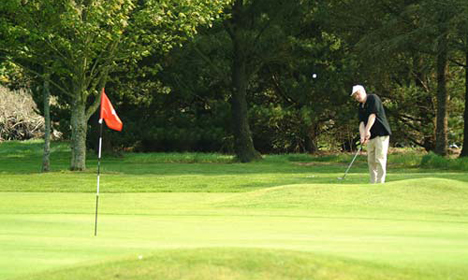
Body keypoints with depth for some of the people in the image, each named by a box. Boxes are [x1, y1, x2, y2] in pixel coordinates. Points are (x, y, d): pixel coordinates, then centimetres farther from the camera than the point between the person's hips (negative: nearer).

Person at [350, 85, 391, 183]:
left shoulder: (373, 98, -6)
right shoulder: (360, 107, 14)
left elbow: (373, 115, -17)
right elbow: (361, 123, 2)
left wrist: (367, 130, -26)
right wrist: (362, 136, -15)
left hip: (381, 134, -7)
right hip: (371, 136, 8)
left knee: (380, 159, -11)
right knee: (371, 160, 6)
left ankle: (380, 182, -12)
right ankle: (373, 183, 10)